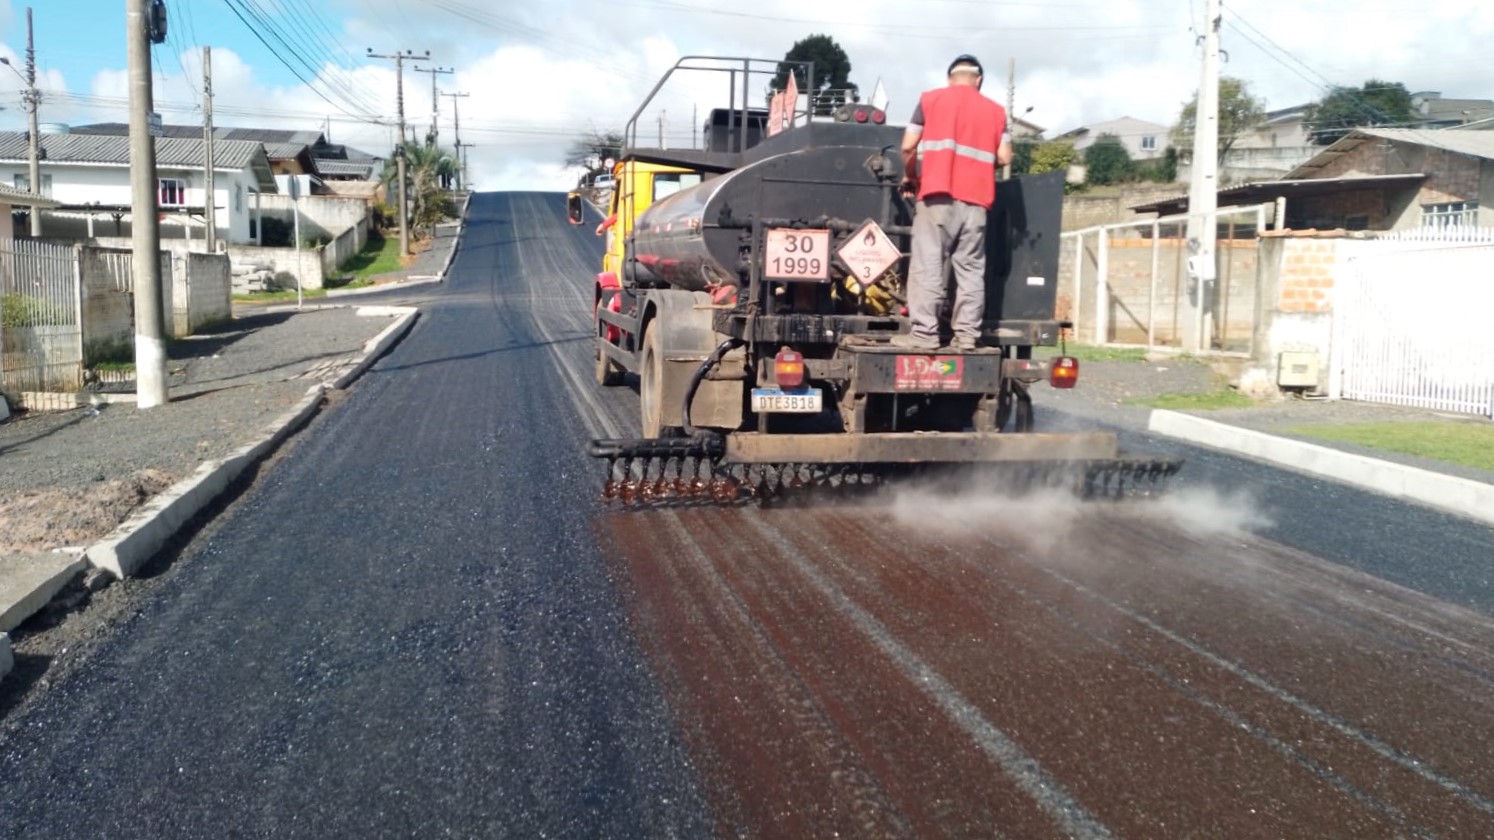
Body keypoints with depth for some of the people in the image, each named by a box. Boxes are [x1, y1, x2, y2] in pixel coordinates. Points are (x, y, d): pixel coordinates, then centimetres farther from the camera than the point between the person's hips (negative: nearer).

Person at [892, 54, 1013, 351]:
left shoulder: (930, 99, 7)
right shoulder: (995, 110, 14)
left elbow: (908, 147, 1)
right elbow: (1004, 157, 8)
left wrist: (909, 177, 17)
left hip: (938, 194, -3)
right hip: (975, 199, 3)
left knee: (928, 265, -3)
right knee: (971, 269, 5)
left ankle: (924, 333, -8)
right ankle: (967, 334, 2)